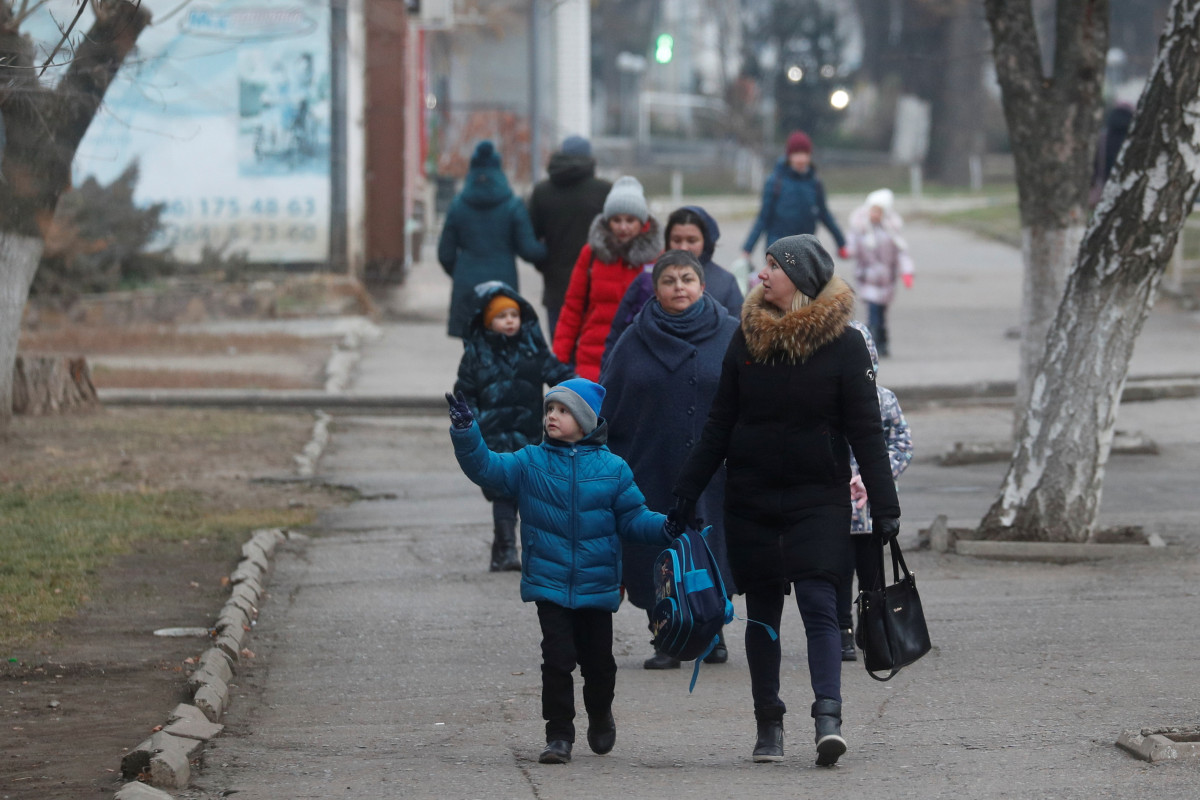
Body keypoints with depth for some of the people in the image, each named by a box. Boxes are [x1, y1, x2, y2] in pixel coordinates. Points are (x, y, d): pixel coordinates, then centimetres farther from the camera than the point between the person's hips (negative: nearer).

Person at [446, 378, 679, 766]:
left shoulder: (612, 469, 0)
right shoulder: (530, 464, 1)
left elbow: (632, 517, 3)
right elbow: (485, 468, -6)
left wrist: (665, 528, -13)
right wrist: (465, 433, -19)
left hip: (597, 586, 1)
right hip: (549, 584, -1)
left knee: (598, 661, 11)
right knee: (558, 658, -8)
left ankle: (600, 716, 39)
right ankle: (559, 734, 0)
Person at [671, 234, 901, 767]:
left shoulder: (843, 343, -5)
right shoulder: (748, 336, 5)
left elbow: (866, 432, -4)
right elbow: (719, 423, 11)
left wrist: (884, 505, -8)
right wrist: (688, 489, 8)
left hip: (818, 497, -4)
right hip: (750, 498, 4)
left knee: (819, 604, -14)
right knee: (762, 611, 7)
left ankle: (828, 717, -22)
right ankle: (768, 724, 14)